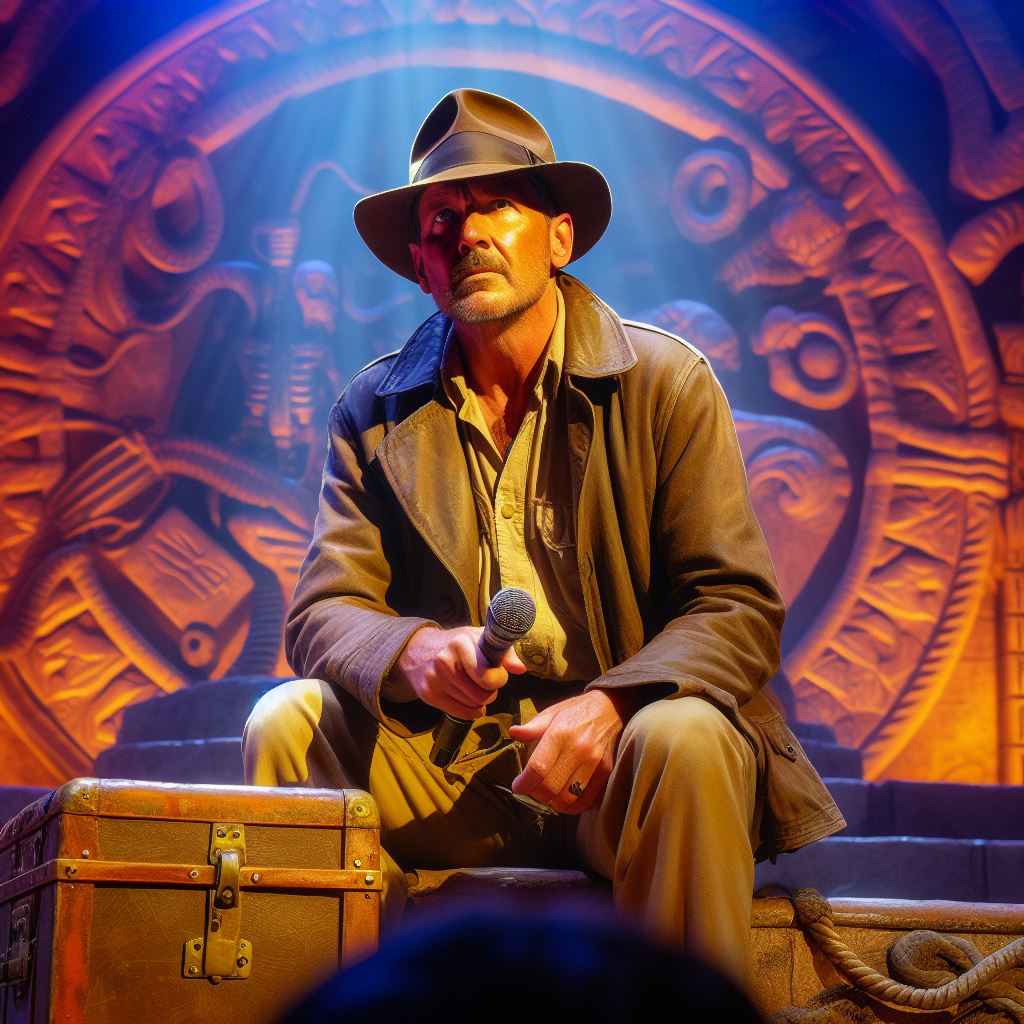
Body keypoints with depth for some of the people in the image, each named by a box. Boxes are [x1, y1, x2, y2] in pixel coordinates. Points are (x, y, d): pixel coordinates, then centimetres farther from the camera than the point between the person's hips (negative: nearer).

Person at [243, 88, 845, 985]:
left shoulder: (668, 383, -2)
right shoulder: (375, 410, 7)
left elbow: (740, 608, -7)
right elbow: (324, 611, 0)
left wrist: (610, 705, -27)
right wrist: (413, 650, -25)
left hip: (620, 771, -2)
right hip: (449, 774, 2)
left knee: (682, 737, -34)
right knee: (286, 721, -20)